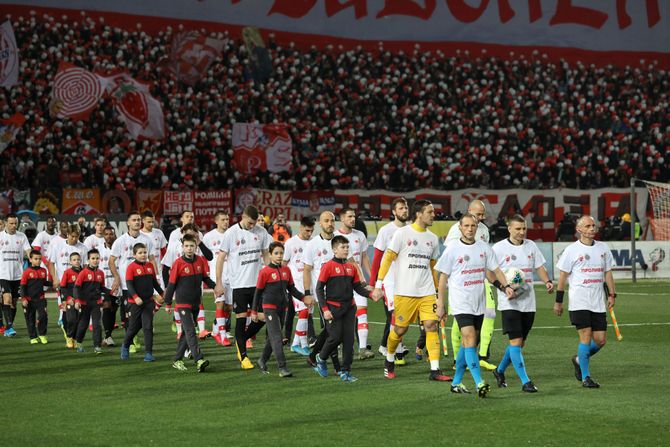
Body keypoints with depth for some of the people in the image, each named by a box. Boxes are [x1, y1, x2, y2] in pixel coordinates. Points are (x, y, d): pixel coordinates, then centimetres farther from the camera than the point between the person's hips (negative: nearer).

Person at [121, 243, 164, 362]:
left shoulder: (150, 266, 6)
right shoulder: (131, 267, -10)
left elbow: (154, 282, 18)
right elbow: (129, 285, -16)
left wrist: (162, 293, 19)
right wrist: (135, 297, -28)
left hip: (148, 301, 3)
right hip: (135, 302, -3)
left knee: (148, 327, -3)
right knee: (134, 327, 9)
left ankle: (148, 353, -3)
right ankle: (125, 346, 34)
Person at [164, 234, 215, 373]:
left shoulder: (200, 261, 2)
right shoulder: (178, 263, -10)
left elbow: (205, 278, 14)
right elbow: (171, 284, -5)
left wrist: (215, 286, -4)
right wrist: (168, 303, -3)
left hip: (196, 303, 5)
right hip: (183, 303, -5)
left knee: (186, 332, 12)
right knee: (190, 331, -14)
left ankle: (177, 360, 22)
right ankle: (199, 360, -24)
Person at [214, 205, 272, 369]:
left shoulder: (261, 232, 4)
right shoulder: (231, 233, -6)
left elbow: (266, 255, 15)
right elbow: (221, 258, -1)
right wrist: (219, 283, -3)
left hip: (257, 282, 4)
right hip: (239, 283, -4)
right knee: (241, 318, -3)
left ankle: (241, 341, 26)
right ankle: (243, 356, 4)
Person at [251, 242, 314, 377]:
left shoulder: (286, 270, 7)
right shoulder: (265, 271, -8)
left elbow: (291, 288, 15)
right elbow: (258, 292, -2)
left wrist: (303, 298, -1)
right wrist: (254, 311, 0)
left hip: (282, 307, 6)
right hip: (269, 306, -6)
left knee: (273, 336, 14)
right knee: (276, 336, -11)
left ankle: (262, 361, 31)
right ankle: (282, 367, -15)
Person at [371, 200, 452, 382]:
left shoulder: (433, 238, 12)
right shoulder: (402, 233, -3)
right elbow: (387, 259, -3)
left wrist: (439, 294, 20)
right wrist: (378, 285, -9)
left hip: (427, 292, 4)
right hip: (404, 292, -4)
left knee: (431, 326, -9)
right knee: (401, 329, 2)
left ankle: (434, 370, -9)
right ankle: (389, 361, 29)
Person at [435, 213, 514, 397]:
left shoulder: (484, 247, 7)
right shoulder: (452, 249, -5)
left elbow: (495, 269, 12)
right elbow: (443, 277, -1)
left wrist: (506, 286, -5)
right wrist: (440, 303, -2)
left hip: (479, 304, 5)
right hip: (460, 304, -5)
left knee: (468, 344, 10)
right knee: (470, 340, -17)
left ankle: (456, 382, 20)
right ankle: (479, 383, -23)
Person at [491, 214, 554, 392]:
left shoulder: (530, 246, 8)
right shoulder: (499, 248, -6)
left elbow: (539, 267, 13)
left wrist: (547, 281, -6)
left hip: (528, 302, 5)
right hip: (509, 302, -5)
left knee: (520, 343, 12)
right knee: (516, 341, -13)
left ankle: (500, 370, 33)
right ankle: (525, 381, -11)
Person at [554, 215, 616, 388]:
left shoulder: (603, 248, 11)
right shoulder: (572, 249, -2)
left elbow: (607, 273, 17)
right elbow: (563, 275, 0)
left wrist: (611, 295, 8)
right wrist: (558, 301, -1)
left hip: (598, 302, 5)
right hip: (579, 301, -5)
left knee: (600, 340, 0)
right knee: (586, 336, -11)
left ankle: (579, 360, 28)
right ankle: (585, 377, -1)